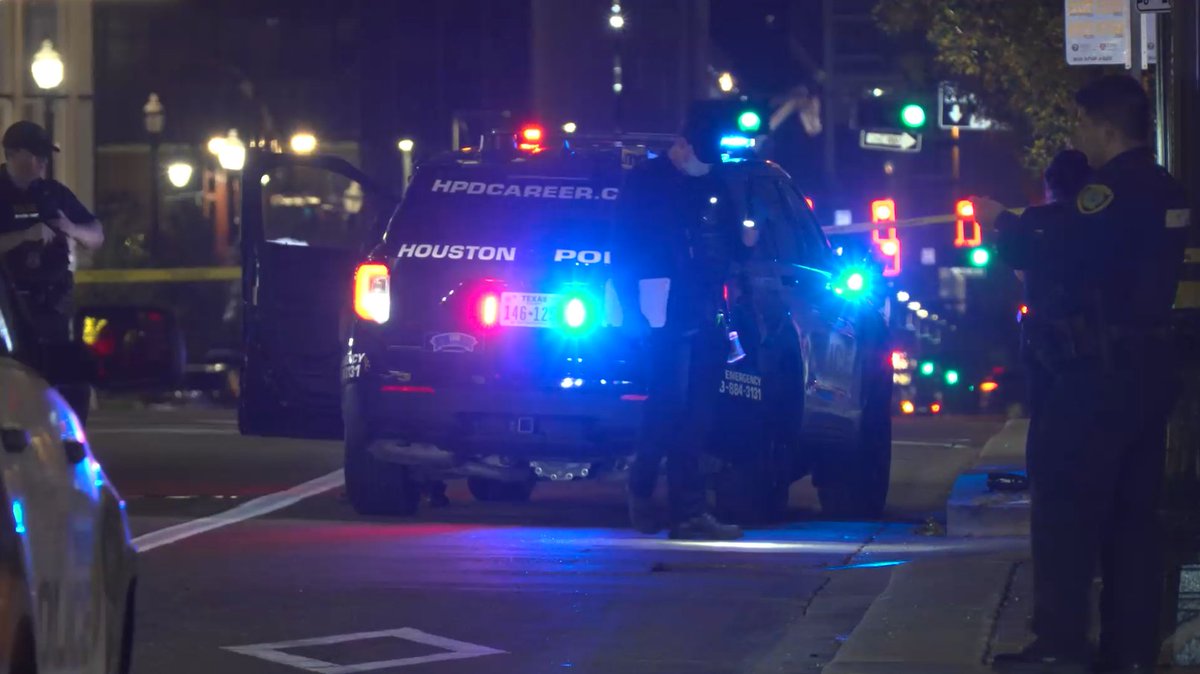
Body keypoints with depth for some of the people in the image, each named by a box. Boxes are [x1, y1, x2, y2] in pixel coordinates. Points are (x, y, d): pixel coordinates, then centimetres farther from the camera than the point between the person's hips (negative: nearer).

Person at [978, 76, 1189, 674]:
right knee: (1132, 512, 11)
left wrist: (1002, 222, -8)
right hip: (1149, 369, 9)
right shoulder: (1166, 193, 13)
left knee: (1064, 506, -4)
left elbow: (1058, 260, -23)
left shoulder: (1111, 192, -17)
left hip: (1101, 372, -9)